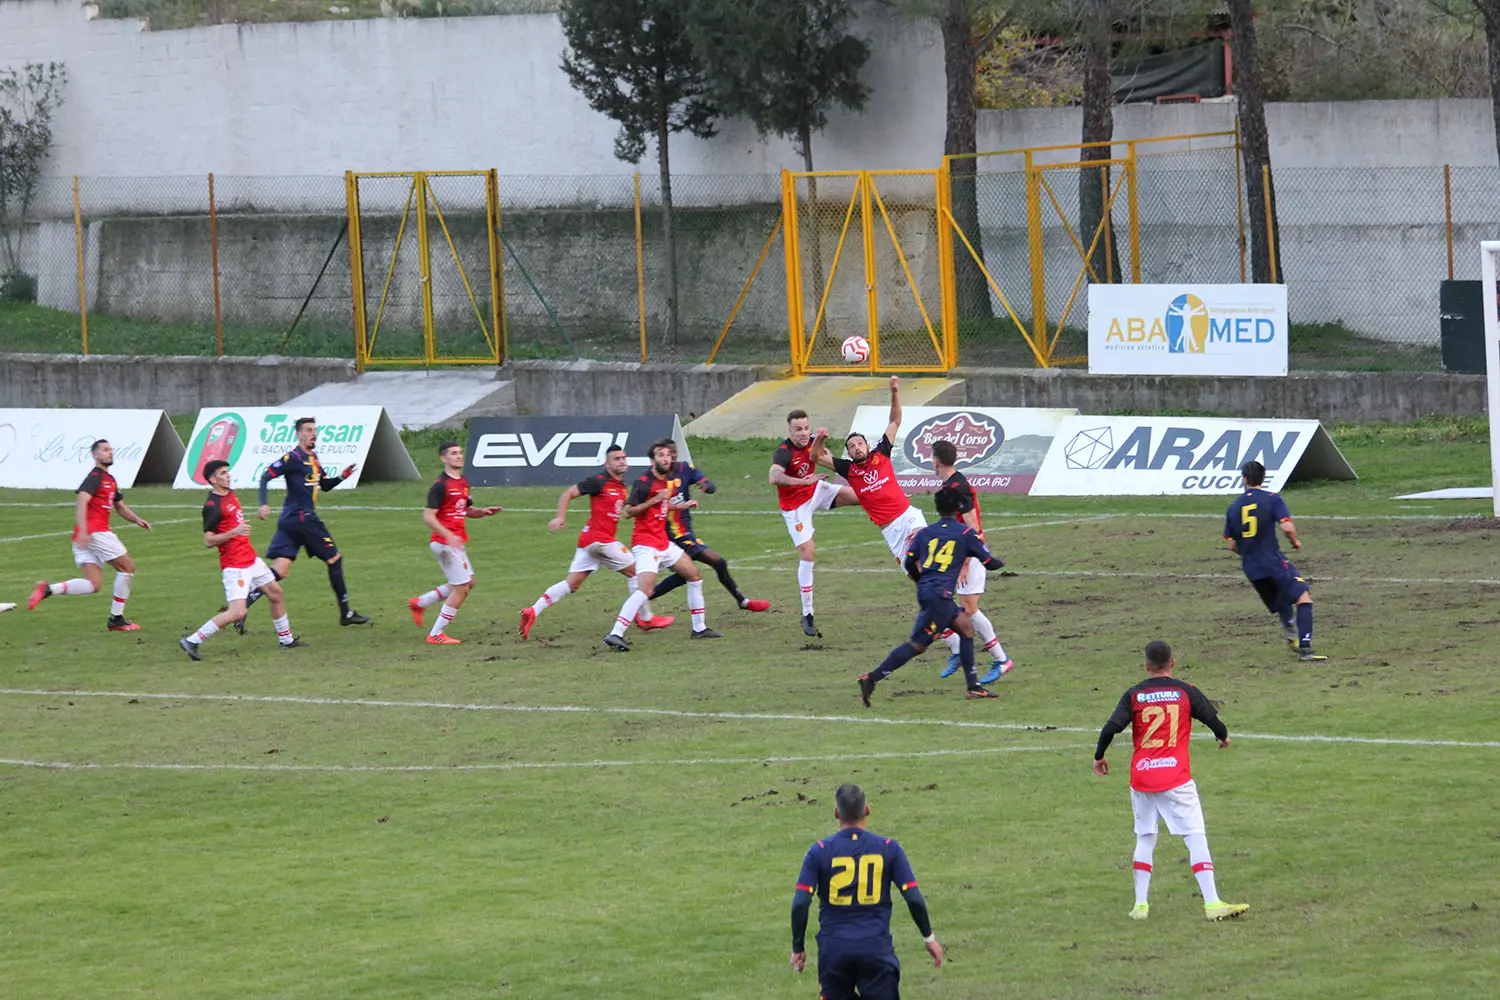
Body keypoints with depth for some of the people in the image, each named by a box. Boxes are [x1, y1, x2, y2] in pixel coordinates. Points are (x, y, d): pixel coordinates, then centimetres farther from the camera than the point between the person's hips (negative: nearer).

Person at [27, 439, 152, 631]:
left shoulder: (110, 480, 23)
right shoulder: (95, 477, -7)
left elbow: (120, 507, 32)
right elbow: (82, 501, -21)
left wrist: (136, 519, 13)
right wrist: (82, 530, -32)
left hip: (85, 537, 9)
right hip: (94, 533, -9)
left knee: (93, 584, 0)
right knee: (127, 566, 1)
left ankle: (48, 590, -12)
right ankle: (116, 618, 5)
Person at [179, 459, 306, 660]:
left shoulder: (230, 494, 8)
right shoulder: (212, 506, -20)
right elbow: (208, 540, -22)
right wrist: (234, 532, -31)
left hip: (250, 559, 10)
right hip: (234, 566, -10)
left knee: (275, 593, 18)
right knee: (237, 612, -17)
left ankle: (286, 639, 34)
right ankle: (192, 641, -11)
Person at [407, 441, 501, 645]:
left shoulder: (463, 483, 12)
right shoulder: (440, 486, -16)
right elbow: (428, 516, -20)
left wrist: (483, 512, 3)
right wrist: (449, 536, -30)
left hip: (457, 542, 9)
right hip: (445, 542, -9)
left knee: (467, 583, 17)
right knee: (461, 587, -7)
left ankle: (419, 603, 26)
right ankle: (436, 635, 0)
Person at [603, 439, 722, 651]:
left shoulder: (668, 482, 11)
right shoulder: (644, 483, -15)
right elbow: (628, 511, -20)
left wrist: (684, 505, 25)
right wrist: (654, 500, -27)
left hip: (663, 543, 9)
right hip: (646, 544, -9)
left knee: (695, 576, 16)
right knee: (646, 590, -24)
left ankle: (699, 628, 27)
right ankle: (615, 635, -28)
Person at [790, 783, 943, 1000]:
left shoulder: (819, 852, 0)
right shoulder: (888, 848, 1)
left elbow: (800, 903, -6)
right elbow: (914, 899, -1)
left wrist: (798, 948, 5)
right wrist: (929, 938, 14)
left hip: (833, 950, 0)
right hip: (877, 948, 0)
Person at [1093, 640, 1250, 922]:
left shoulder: (1133, 695, 3)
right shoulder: (1185, 692, 0)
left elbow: (1111, 728, -4)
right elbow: (1212, 717, 6)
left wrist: (1099, 757, 13)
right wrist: (1223, 736, 29)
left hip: (1141, 776, 2)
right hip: (1175, 777, -2)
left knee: (1144, 839, 16)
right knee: (1196, 837, -3)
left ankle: (1140, 904, 11)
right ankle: (1212, 903, -13)